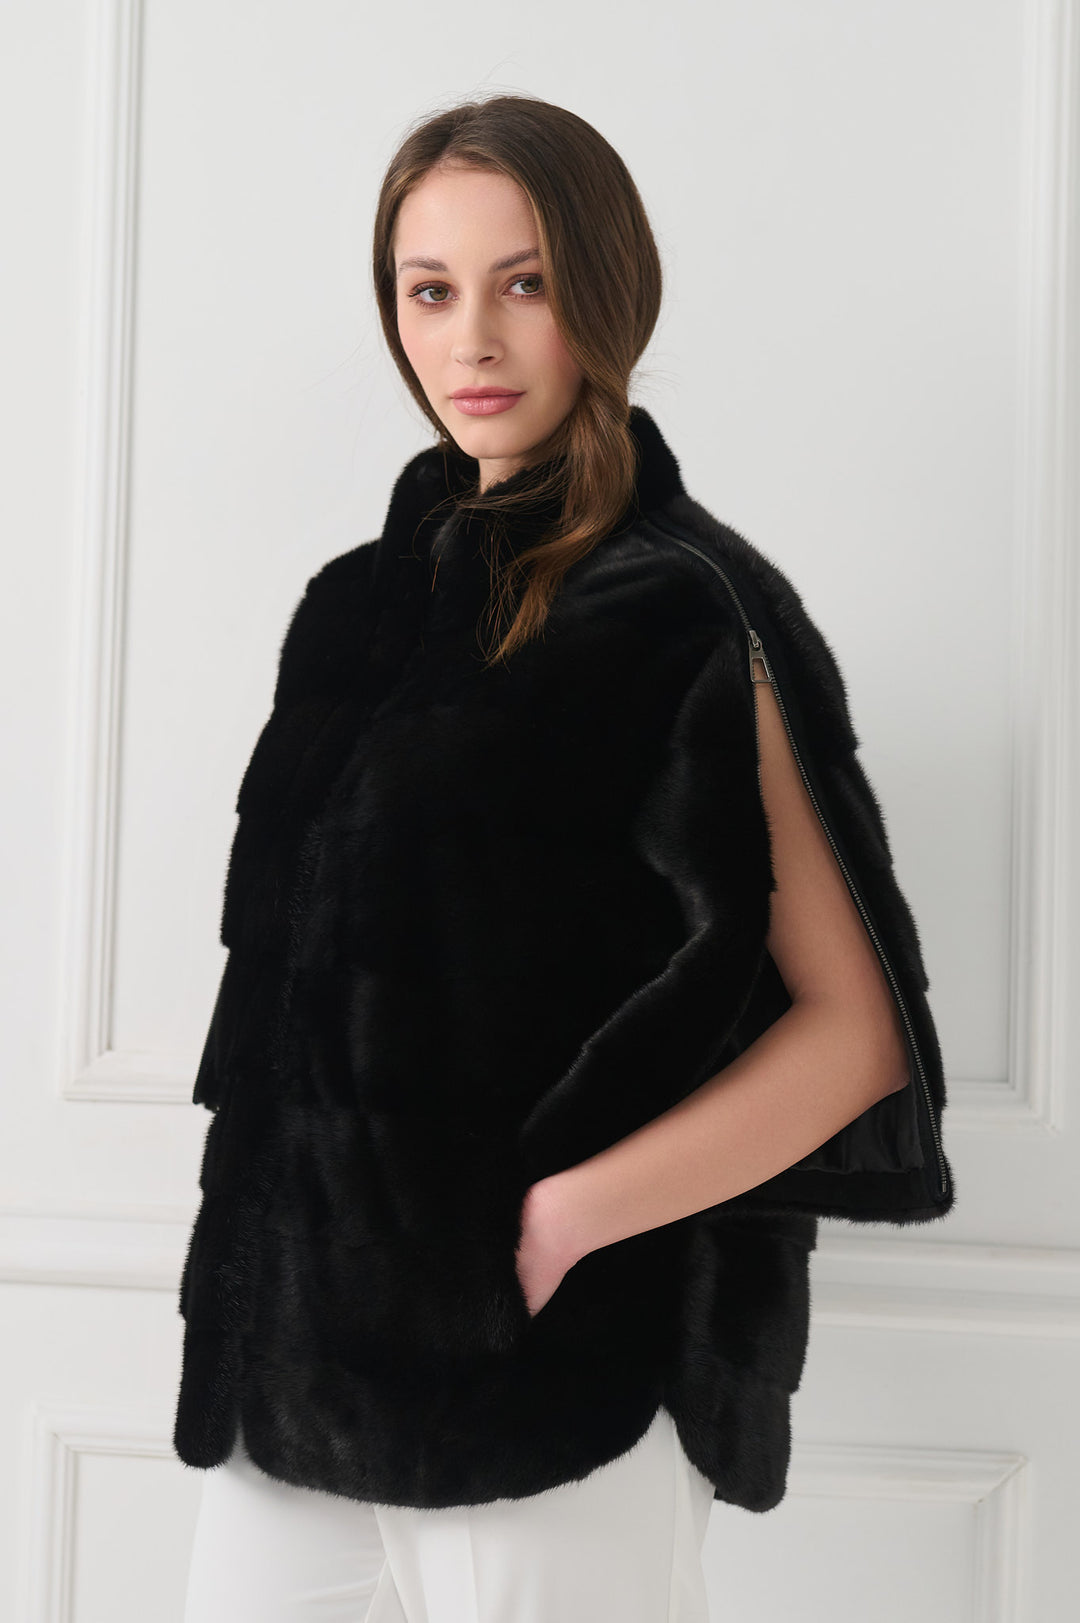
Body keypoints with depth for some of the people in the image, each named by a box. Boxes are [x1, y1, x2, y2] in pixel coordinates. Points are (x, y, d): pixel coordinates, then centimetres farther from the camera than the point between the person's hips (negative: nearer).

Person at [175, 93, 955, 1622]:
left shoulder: (688, 613, -9)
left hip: (553, 1372, -6)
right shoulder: (372, 597, 10)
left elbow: (858, 1032, -12)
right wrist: (263, 1253, 6)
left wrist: (564, 1218, -17)